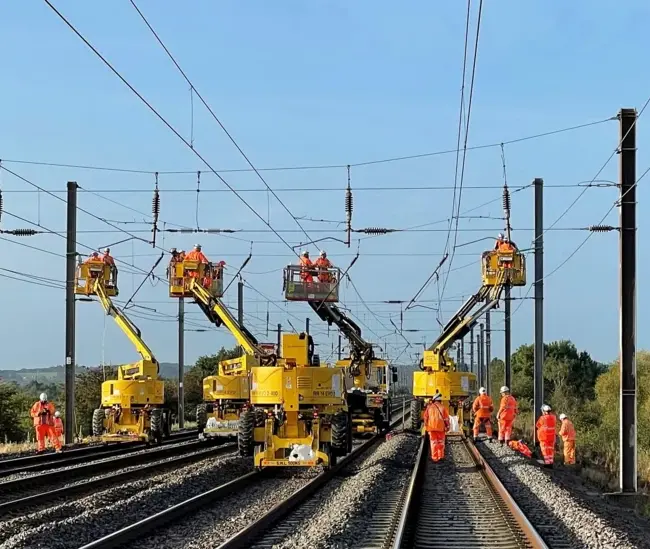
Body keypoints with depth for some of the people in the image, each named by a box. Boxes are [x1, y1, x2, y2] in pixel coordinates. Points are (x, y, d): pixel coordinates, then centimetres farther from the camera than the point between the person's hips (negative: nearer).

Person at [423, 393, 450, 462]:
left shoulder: (429, 407, 1)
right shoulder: (442, 408, -2)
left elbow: (425, 417, 5)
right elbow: (446, 419, -3)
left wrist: (426, 426, 15)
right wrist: (447, 426, 5)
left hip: (431, 428, 0)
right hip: (441, 428, 0)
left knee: (433, 443, 6)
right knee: (441, 442, 13)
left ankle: (434, 457, 6)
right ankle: (440, 456, 18)